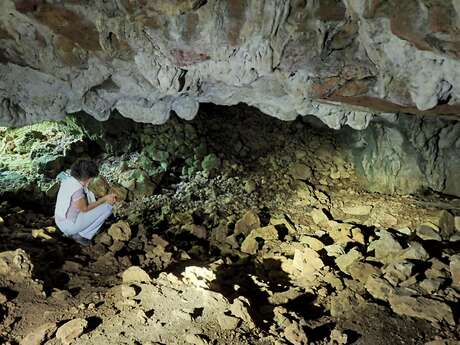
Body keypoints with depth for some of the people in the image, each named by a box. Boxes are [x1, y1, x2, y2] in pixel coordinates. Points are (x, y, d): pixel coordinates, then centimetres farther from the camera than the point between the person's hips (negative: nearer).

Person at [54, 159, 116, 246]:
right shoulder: (77, 189, -27)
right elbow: (85, 209, -17)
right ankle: (82, 235, -1)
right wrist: (104, 199, -10)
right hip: (69, 225, -9)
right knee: (107, 207, -10)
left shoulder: (68, 179, 0)